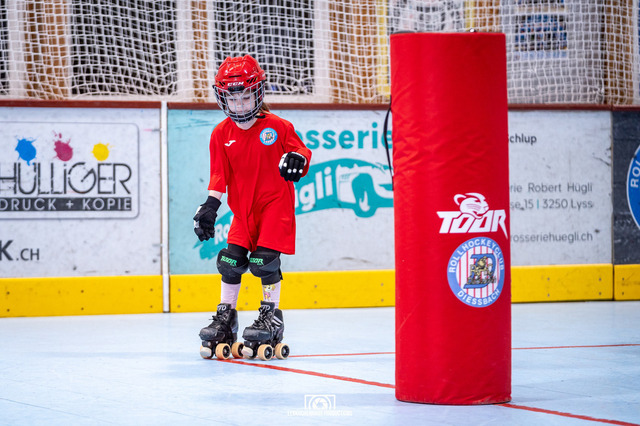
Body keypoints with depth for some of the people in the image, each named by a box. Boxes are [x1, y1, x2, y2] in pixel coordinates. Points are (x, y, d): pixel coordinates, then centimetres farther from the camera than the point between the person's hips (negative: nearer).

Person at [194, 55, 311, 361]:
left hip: (275, 201, -4)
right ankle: (226, 315, 12)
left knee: (265, 259, -12)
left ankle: (271, 316, 1)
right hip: (243, 207, 4)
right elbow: (219, 173, 1)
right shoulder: (221, 134, 1)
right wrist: (210, 205, -8)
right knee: (231, 258, -1)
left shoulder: (277, 127, -8)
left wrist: (297, 159, -26)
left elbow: (300, 149, -2)